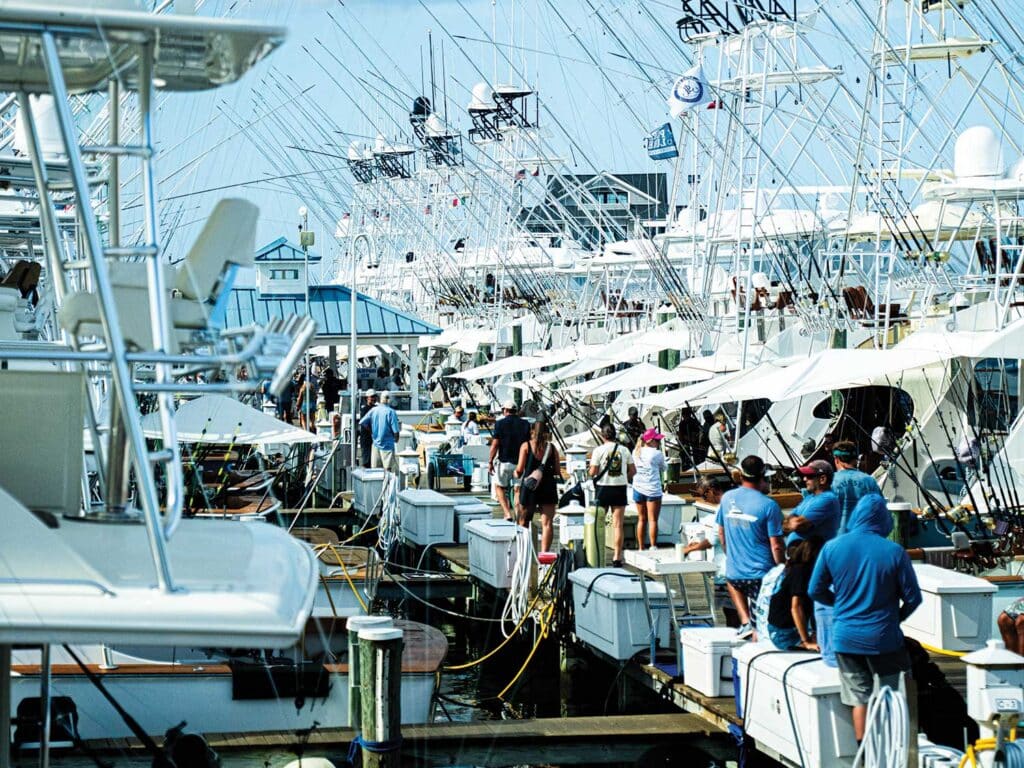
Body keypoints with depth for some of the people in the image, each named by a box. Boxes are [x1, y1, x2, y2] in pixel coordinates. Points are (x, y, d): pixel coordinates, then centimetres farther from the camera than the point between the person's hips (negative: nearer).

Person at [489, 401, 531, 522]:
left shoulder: (500, 423, -7)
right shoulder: (525, 424, 3)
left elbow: (495, 444, -10)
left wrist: (490, 461, -3)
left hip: (504, 462, -3)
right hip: (521, 462, 3)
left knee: (499, 487, 14)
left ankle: (507, 513, -2)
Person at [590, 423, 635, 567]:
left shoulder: (599, 450, -8)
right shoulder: (624, 450, 1)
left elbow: (593, 472, -10)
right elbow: (633, 470, 4)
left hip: (603, 488, -2)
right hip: (620, 489, 2)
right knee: (618, 525, 3)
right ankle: (617, 557, 1)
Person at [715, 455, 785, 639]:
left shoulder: (727, 498, 1)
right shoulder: (768, 506, -14)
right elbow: (776, 546, -13)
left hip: (734, 573, 5)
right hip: (762, 574, -5)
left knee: (731, 580, 35)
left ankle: (745, 622, 20)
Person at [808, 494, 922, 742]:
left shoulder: (832, 547, -5)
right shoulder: (894, 552, -11)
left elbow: (815, 591, 3)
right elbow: (913, 597, -5)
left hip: (846, 637, 2)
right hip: (883, 637, -2)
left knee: (859, 697, 9)